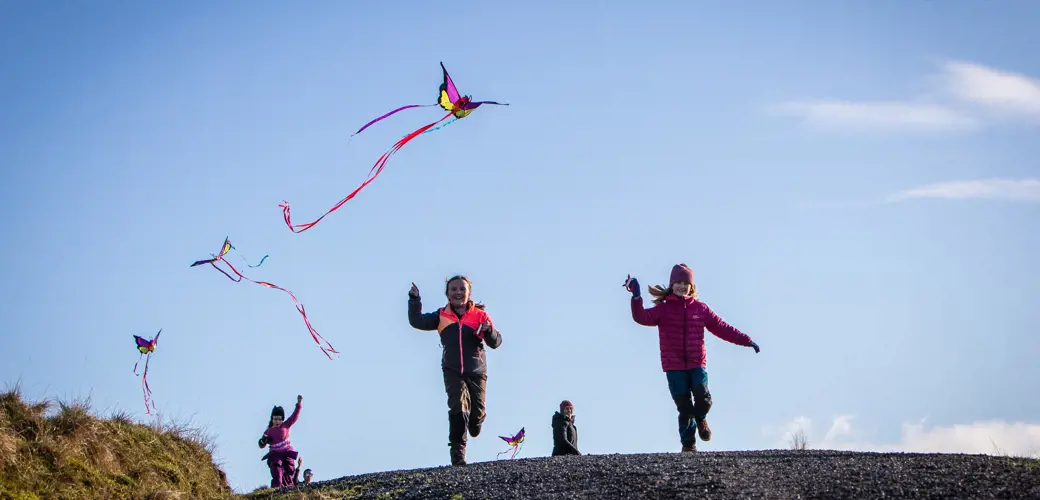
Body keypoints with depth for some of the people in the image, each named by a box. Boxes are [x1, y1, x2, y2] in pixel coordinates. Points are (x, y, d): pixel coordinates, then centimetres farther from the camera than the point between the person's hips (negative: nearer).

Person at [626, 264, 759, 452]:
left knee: (703, 398, -17)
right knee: (684, 407, -3)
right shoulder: (663, 309, 3)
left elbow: (722, 328, 10)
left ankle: (700, 419, 18)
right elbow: (642, 317, -13)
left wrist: (747, 341, 8)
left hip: (697, 364, 1)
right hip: (674, 366, -1)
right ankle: (688, 443, 14)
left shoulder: (700, 309, 8)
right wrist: (636, 297, -27)